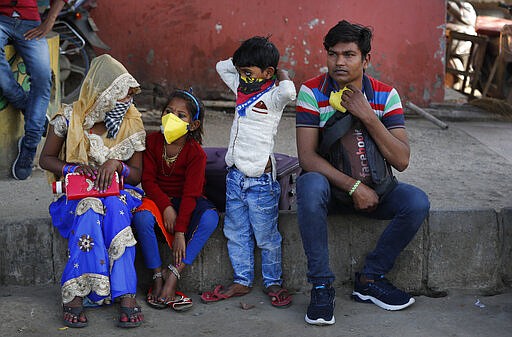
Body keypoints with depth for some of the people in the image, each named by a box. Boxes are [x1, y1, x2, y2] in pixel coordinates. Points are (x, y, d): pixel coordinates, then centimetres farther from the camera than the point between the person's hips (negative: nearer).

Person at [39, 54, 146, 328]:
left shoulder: (132, 123, -1)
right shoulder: (69, 118, -7)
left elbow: (136, 175, 3)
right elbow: (45, 159, 3)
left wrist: (116, 164, -20)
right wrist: (73, 169, -17)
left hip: (118, 191, 1)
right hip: (77, 194, -1)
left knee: (115, 207, -35)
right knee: (89, 209, -36)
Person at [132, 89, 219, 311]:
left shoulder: (196, 153, -13)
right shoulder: (153, 141, -6)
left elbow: (190, 193, -18)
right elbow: (148, 180, -5)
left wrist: (180, 232, -24)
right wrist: (166, 206, -22)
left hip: (187, 202, -1)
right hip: (158, 199, 1)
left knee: (210, 218, -32)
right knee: (142, 217, -34)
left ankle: (172, 279, -31)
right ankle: (158, 277, -21)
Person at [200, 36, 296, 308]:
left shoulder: (272, 97, -13)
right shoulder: (242, 87, 9)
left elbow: (288, 92, -37)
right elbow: (221, 66, 25)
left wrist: (281, 74, -16)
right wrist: (245, 61, 11)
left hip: (260, 179, -8)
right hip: (235, 175, 8)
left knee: (266, 236, 4)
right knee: (235, 233, 14)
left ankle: (273, 283, 19)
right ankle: (242, 281, 25)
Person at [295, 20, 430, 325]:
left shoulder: (385, 95, -4)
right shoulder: (312, 92, -9)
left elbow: (401, 160, -11)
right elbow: (307, 157, -16)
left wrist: (369, 117, -21)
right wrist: (353, 186, -24)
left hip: (377, 188, 2)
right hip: (332, 186, -2)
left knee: (418, 202, -24)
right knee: (310, 185, -36)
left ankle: (370, 279, -6)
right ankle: (321, 286, -24)